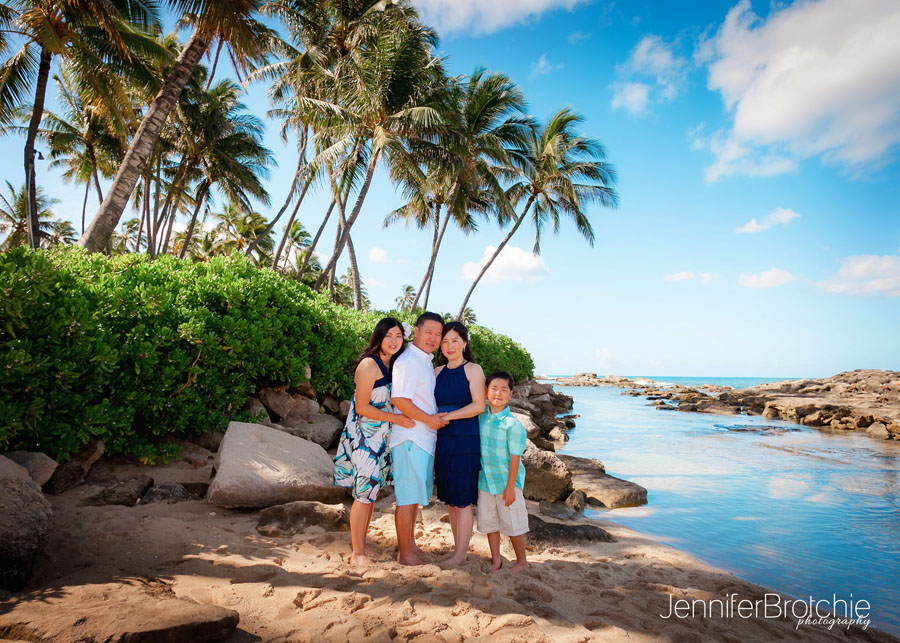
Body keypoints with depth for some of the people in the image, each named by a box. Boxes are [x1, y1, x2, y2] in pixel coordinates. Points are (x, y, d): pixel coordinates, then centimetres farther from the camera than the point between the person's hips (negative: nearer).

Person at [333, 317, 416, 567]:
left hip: (381, 436, 8)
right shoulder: (369, 364, -15)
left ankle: (362, 546, 25)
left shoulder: (391, 365, 10)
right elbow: (361, 407, -17)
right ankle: (357, 553, 10)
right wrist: (395, 418, -17)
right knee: (365, 493, -3)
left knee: (372, 492, 13)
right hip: (363, 436, -8)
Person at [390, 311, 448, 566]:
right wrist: (429, 419, -17)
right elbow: (399, 400, -23)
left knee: (415, 494, 19)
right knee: (408, 497, 1)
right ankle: (404, 552, 13)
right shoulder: (409, 361, -16)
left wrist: (436, 418, 14)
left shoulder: (425, 361, 17)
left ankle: (409, 542, 34)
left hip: (424, 438, 10)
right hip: (410, 438, -10)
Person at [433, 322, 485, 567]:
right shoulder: (438, 372, 13)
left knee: (462, 499, 1)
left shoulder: (473, 370, -3)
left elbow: (479, 406, -12)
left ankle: (461, 554, 13)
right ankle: (457, 548, 25)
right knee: (450, 498, 11)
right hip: (442, 439, 6)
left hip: (465, 439, -6)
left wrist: (448, 416, -15)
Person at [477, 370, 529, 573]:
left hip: (506, 482, -5)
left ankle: (521, 561, 28)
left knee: (512, 524, 7)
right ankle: (495, 560, 33)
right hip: (485, 481, 5)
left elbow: (515, 458, -14)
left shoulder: (513, 424, -15)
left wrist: (510, 487, -15)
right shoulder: (480, 417, 0)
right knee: (489, 522, 15)